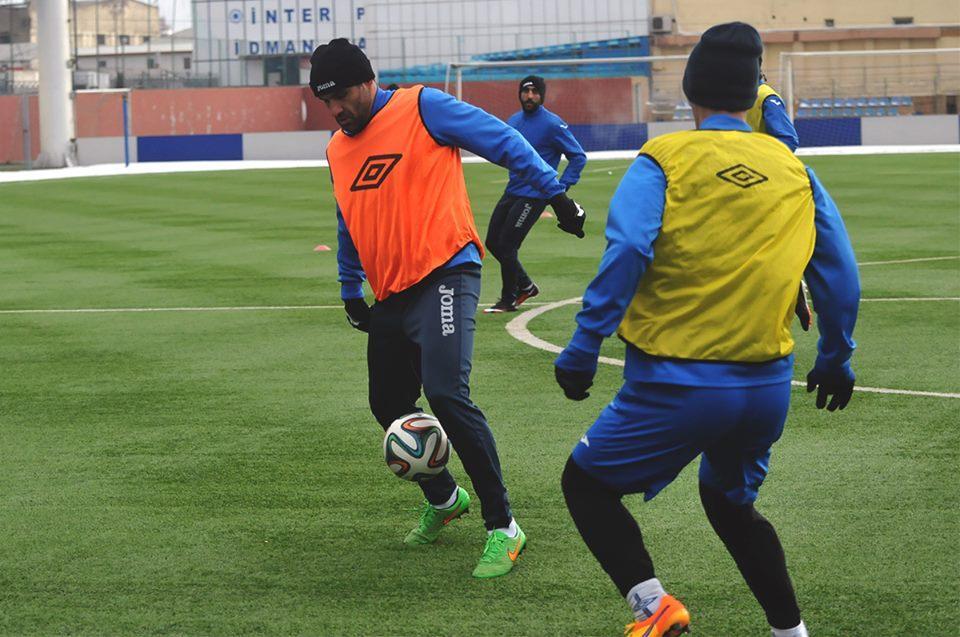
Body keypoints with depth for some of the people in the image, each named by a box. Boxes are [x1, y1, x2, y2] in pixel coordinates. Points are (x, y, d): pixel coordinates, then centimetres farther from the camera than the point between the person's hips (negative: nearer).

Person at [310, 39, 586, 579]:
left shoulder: (422, 108, -6)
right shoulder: (338, 149, 16)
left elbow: (502, 140, -6)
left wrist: (555, 193, -9)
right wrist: (351, 291, 28)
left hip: (444, 275, -8)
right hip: (390, 294, 8)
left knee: (447, 395, -22)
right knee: (389, 405, 13)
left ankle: (503, 528, -13)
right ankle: (444, 500, 39)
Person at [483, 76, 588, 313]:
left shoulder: (552, 124, -12)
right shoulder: (514, 120, 8)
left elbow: (578, 156, -10)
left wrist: (561, 188, -15)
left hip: (534, 195, -8)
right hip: (512, 192, 8)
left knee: (506, 246, -8)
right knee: (492, 242, 10)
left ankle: (508, 300, 8)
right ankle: (525, 286, 27)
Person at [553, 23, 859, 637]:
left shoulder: (664, 160, -6)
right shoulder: (794, 171, 6)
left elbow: (626, 254, -19)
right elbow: (840, 275, 8)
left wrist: (583, 348, -15)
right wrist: (836, 360, 20)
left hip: (678, 384, -5)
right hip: (769, 388, 5)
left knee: (586, 481, 13)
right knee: (731, 502, 29)